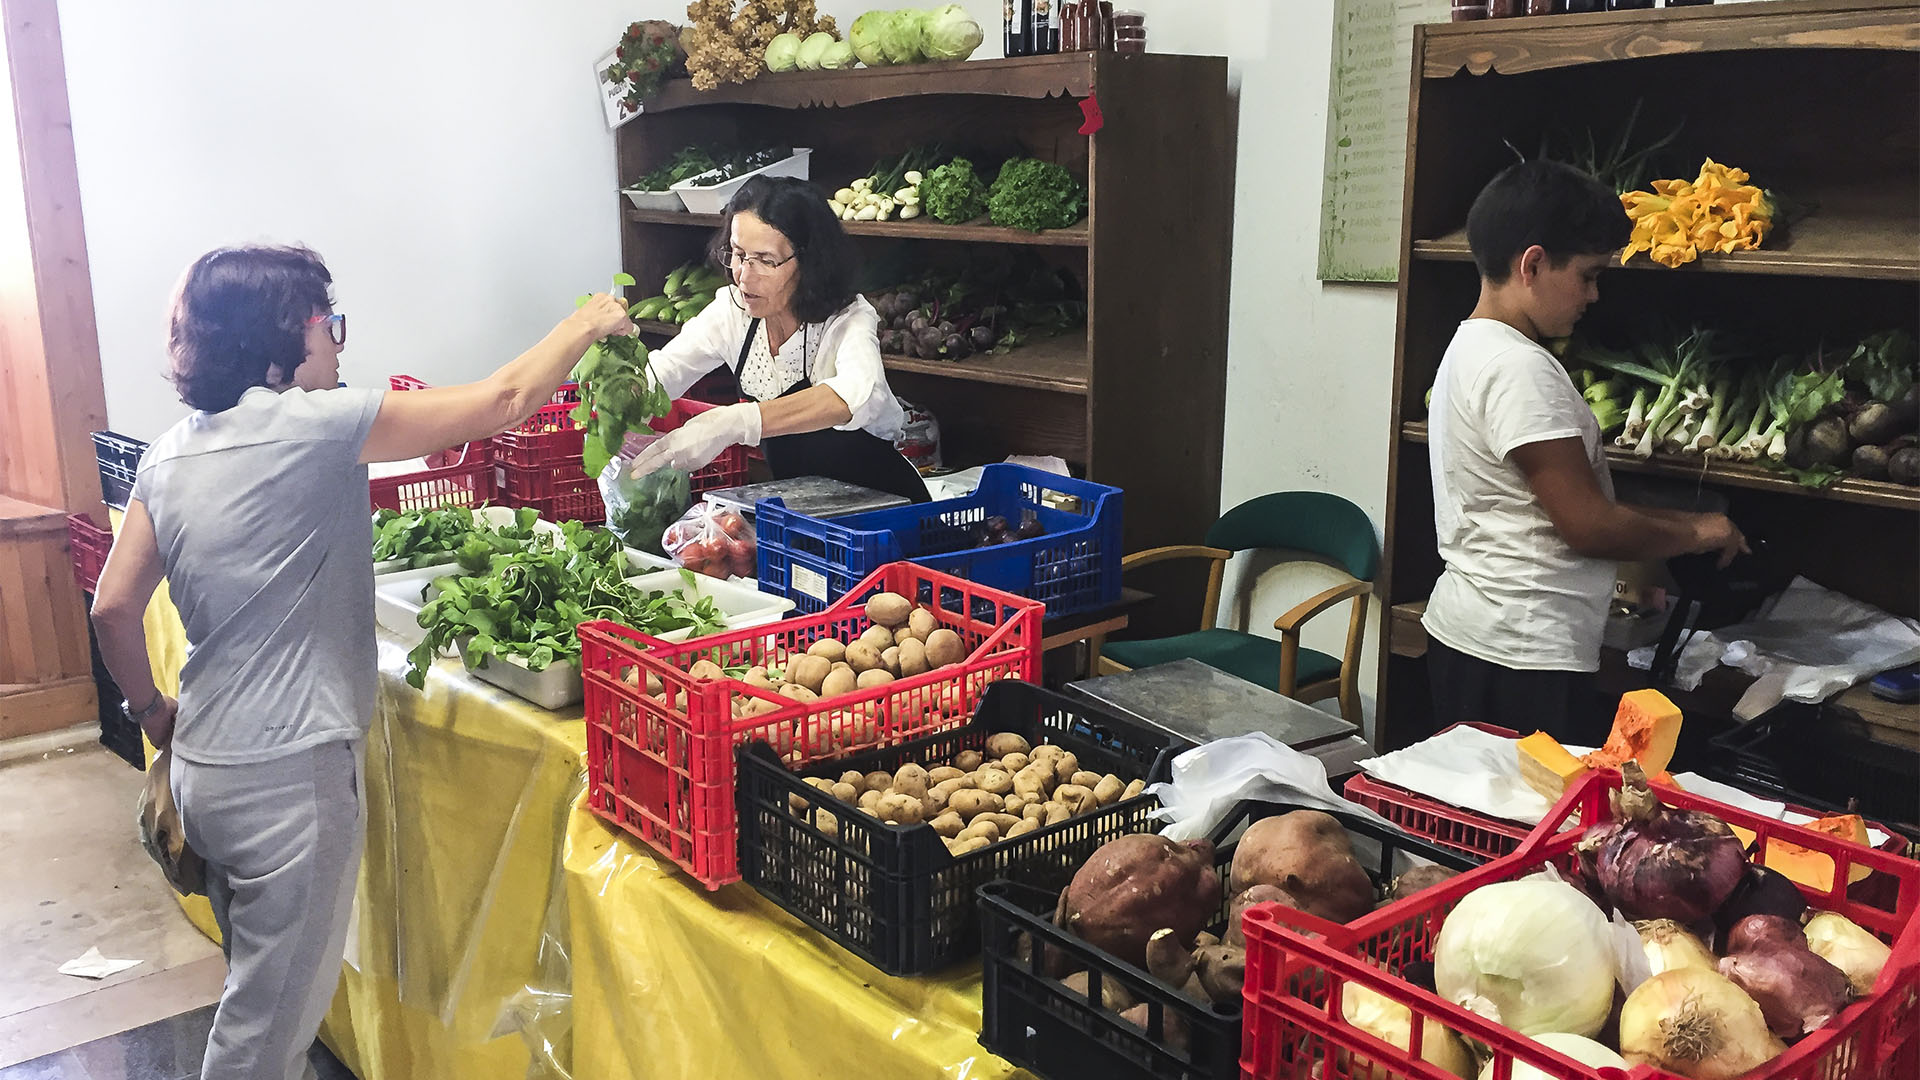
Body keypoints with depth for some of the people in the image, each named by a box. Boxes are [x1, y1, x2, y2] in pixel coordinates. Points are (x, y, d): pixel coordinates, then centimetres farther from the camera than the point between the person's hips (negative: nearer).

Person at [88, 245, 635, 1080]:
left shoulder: (169, 453, 6)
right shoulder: (314, 425, -15)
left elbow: (113, 609, 8)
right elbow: (504, 401, -11)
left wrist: (151, 711, 22)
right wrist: (587, 324, 4)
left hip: (202, 763, 8)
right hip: (290, 771, -8)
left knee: (259, 989, 23)